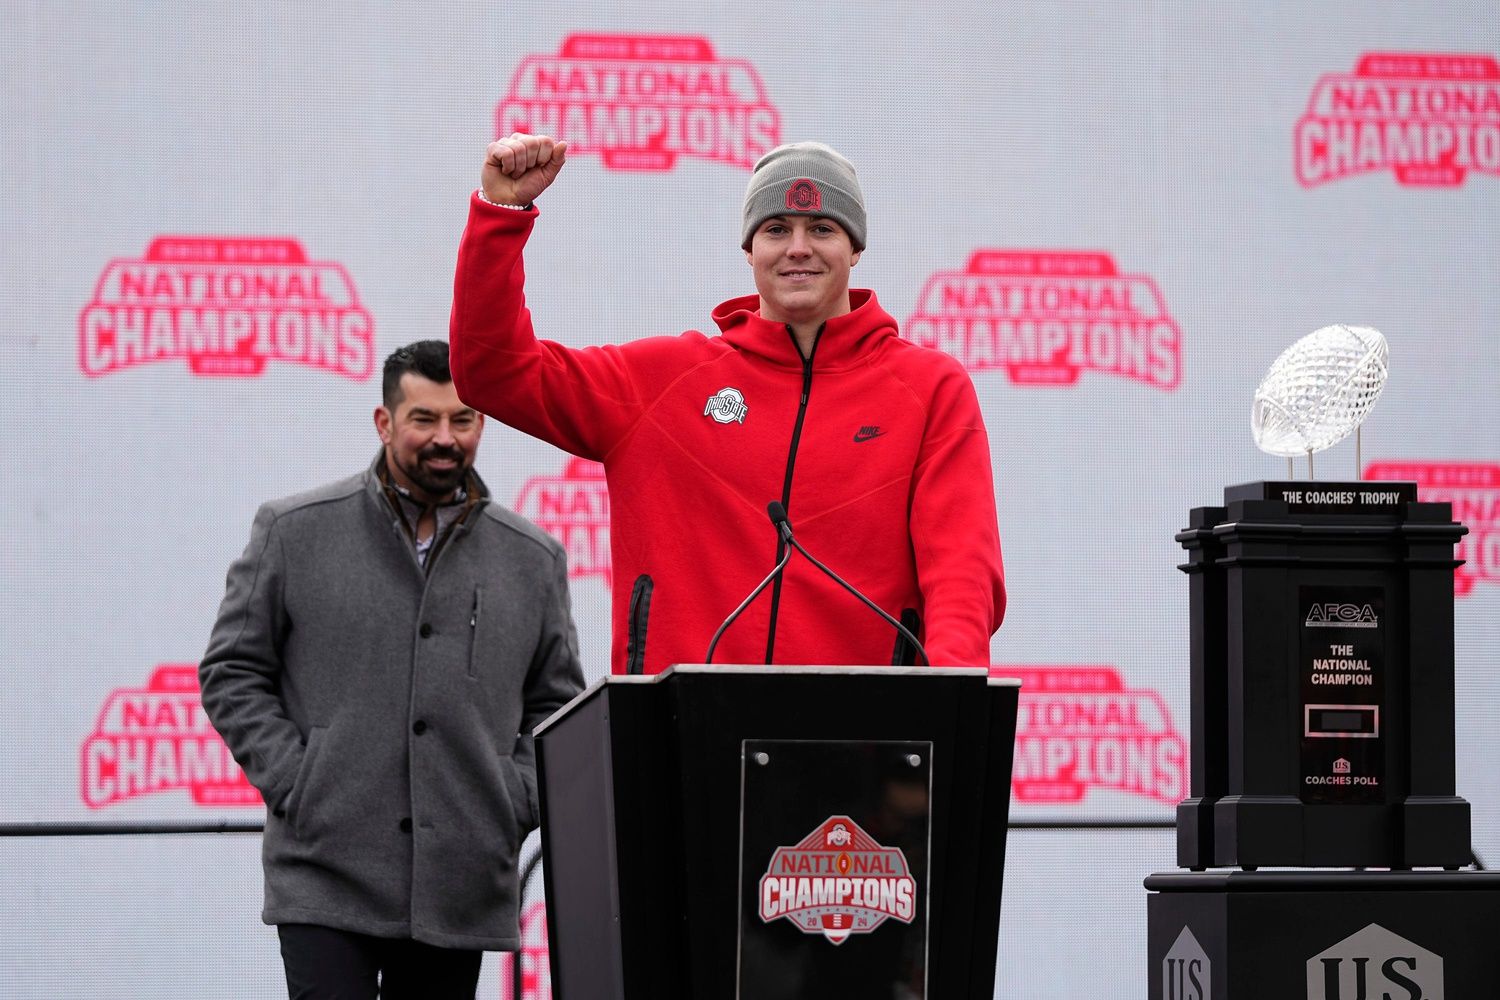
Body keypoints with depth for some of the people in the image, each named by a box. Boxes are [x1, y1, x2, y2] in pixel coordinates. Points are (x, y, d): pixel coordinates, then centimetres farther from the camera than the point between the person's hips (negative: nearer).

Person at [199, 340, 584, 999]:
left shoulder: (533, 560, 12)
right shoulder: (295, 531, 4)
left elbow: (556, 706, 18)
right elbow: (232, 673, 6)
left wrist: (516, 803, 3)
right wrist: (294, 783, -5)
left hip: (460, 894, 3)